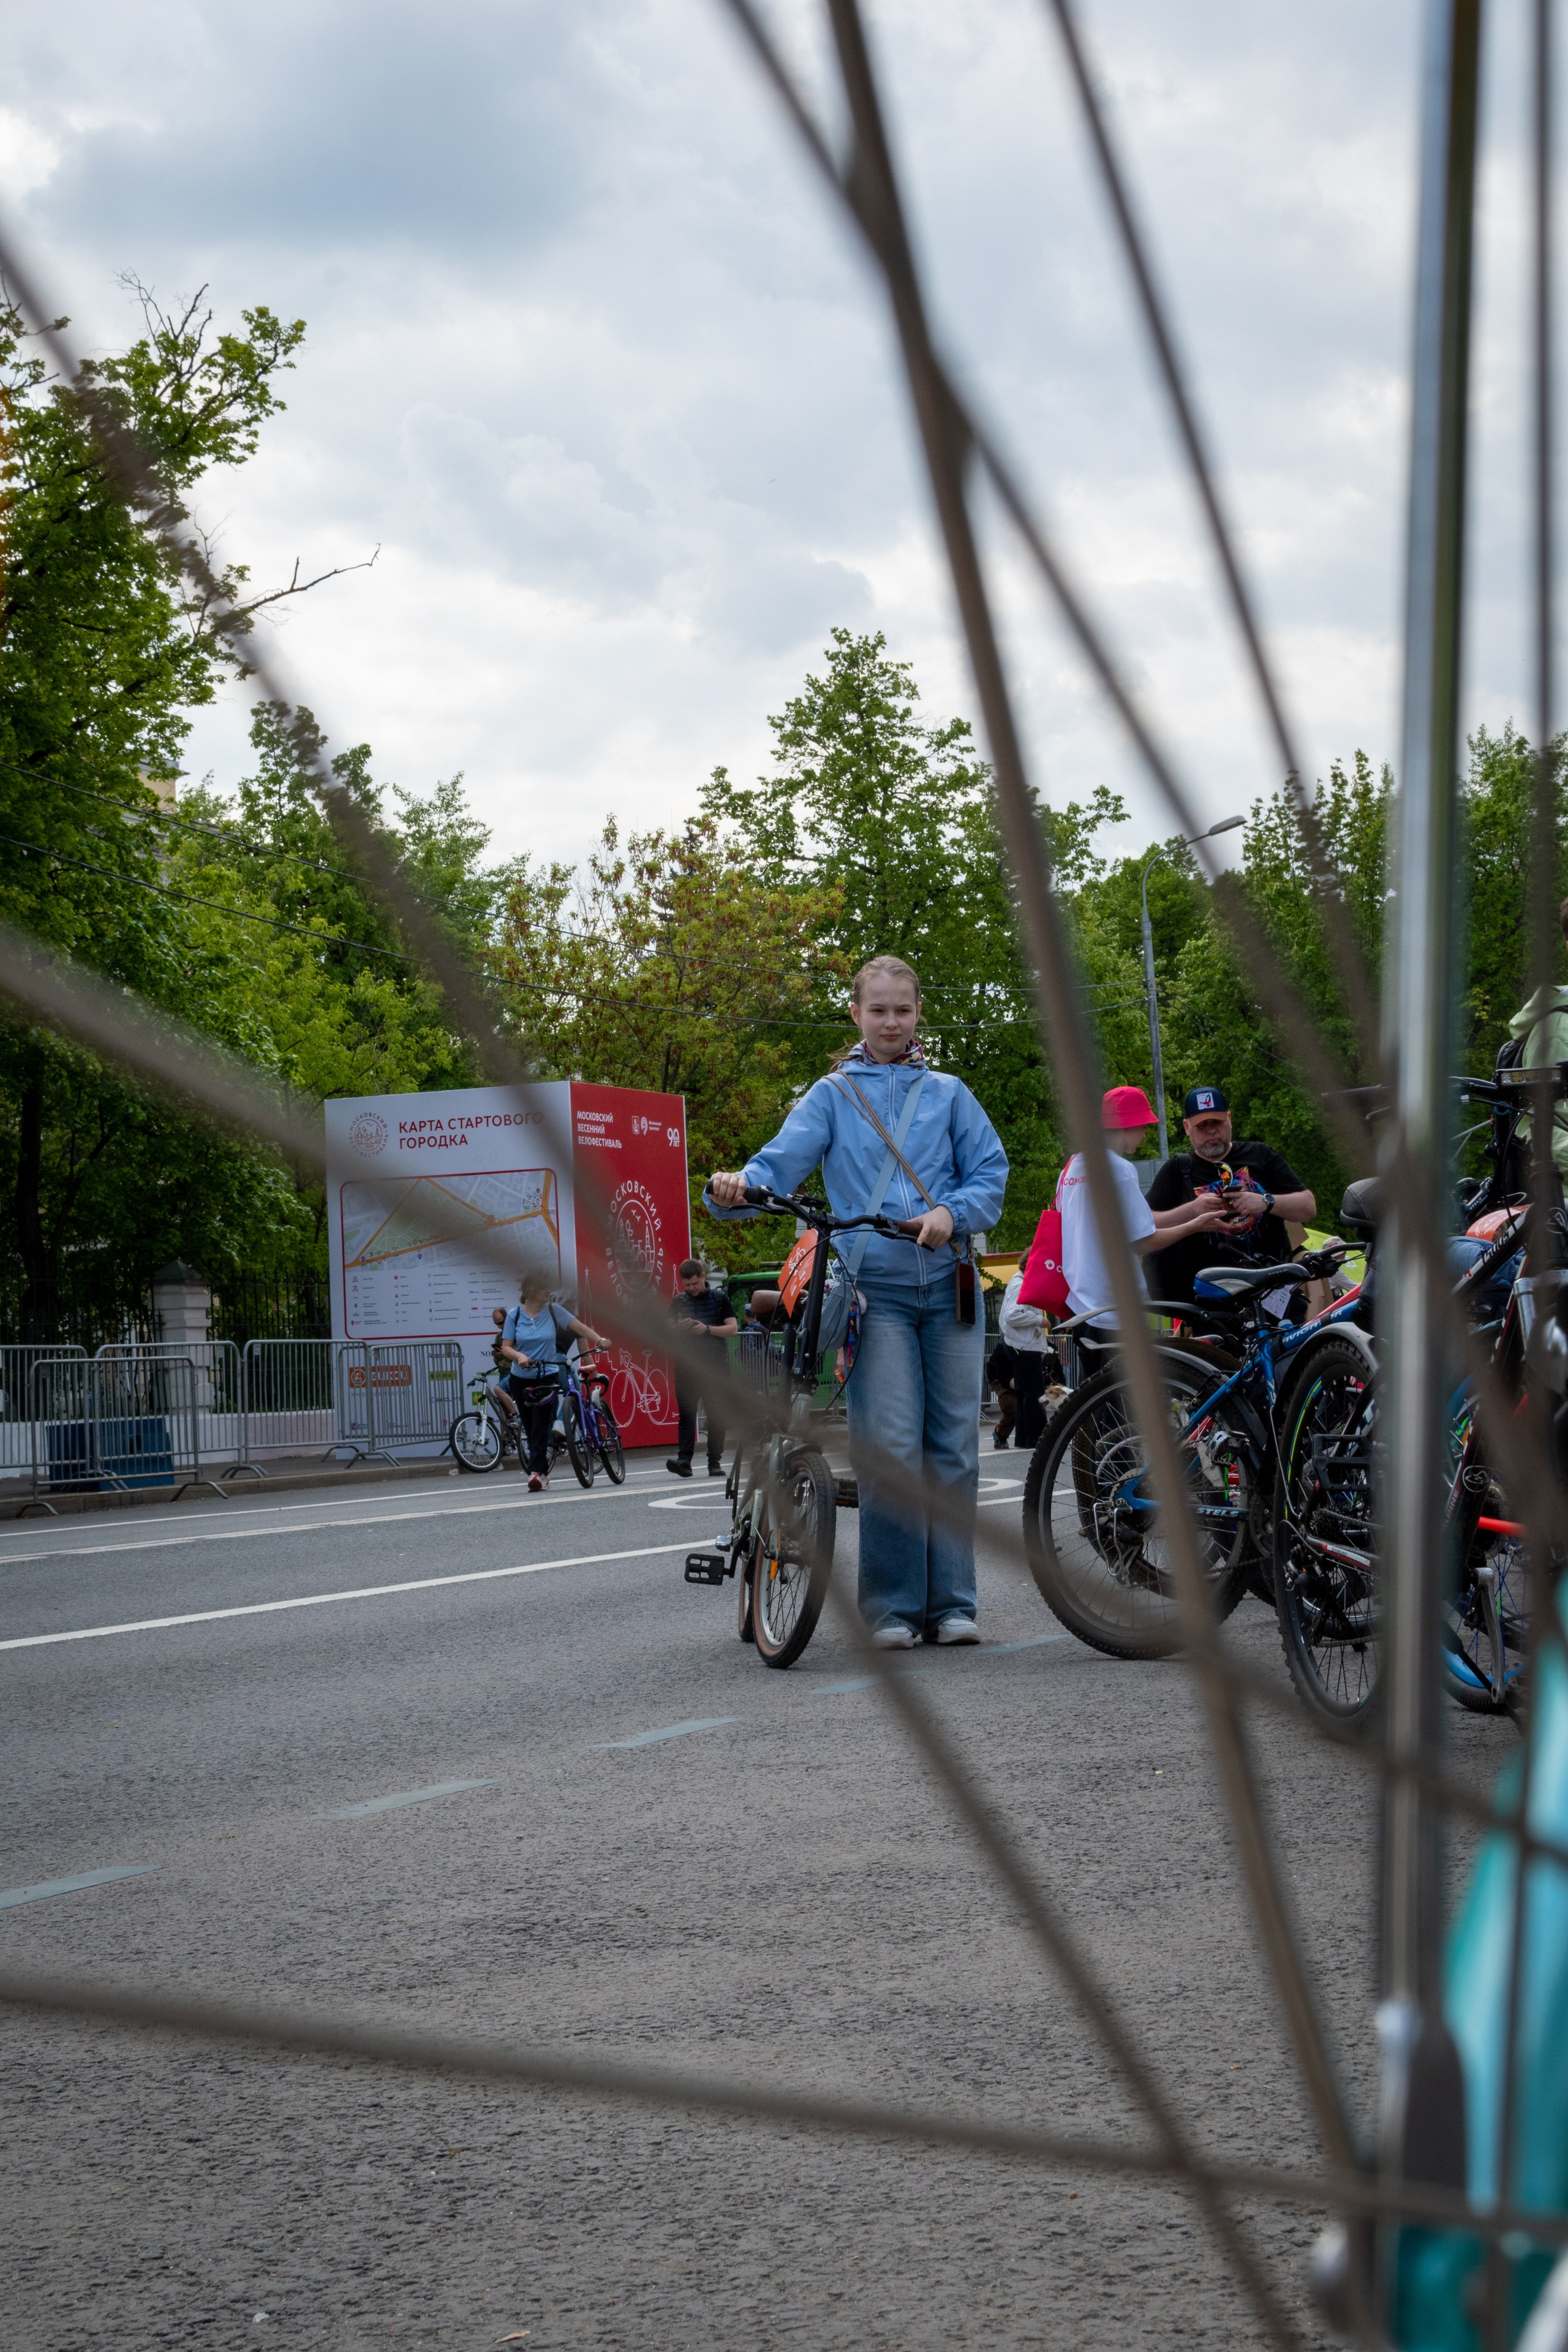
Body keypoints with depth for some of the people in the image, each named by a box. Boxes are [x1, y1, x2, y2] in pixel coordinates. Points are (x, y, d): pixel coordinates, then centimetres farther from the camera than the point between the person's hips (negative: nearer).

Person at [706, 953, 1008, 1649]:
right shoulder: (832, 1095, 11)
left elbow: (991, 1171, 10)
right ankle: (892, 1608, -8)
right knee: (892, 1447, -13)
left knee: (954, 1447, 1)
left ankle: (952, 1603, 8)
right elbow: (782, 1160, 0)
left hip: (948, 1284, 2)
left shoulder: (948, 1092, 16)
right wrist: (737, 1187, -22)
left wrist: (951, 1213, -10)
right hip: (875, 1286, -2)